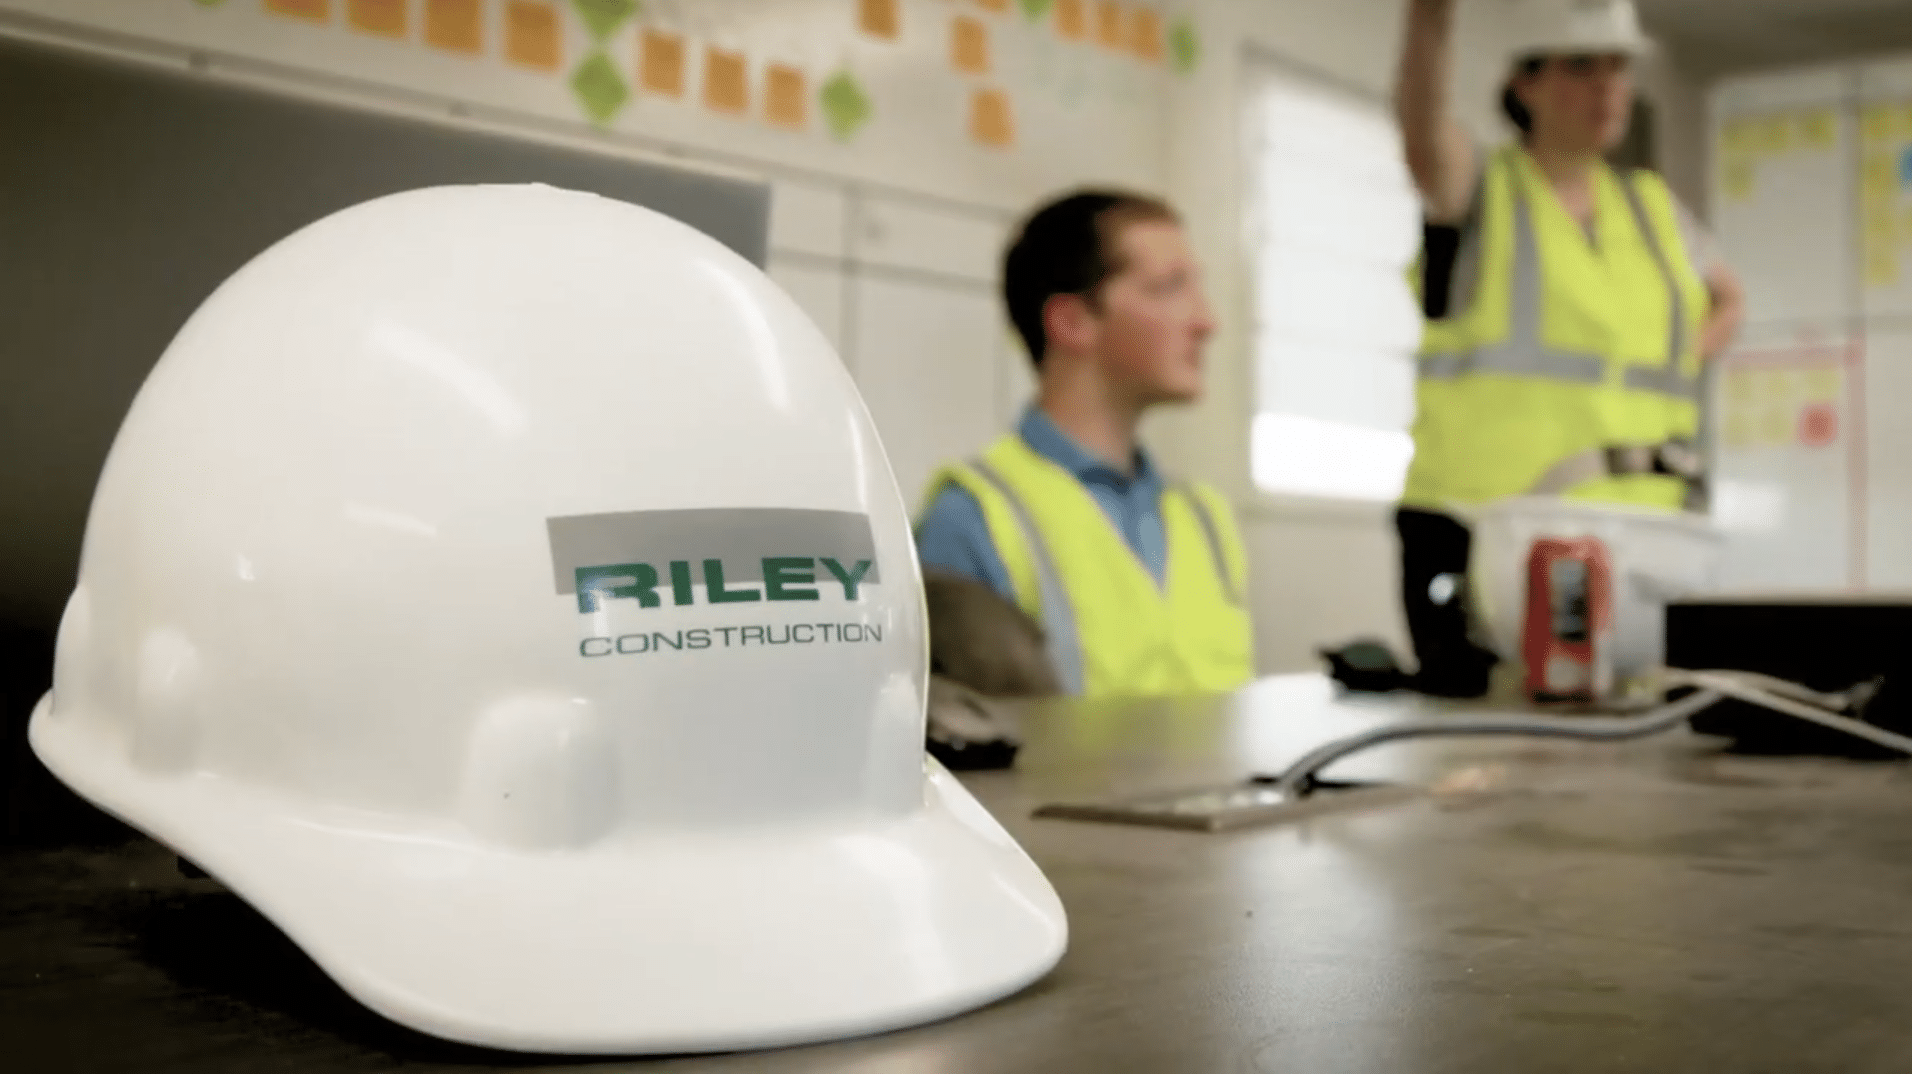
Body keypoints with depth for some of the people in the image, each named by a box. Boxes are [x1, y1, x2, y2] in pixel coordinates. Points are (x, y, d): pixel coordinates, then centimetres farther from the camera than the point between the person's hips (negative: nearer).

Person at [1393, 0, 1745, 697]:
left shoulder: (1652, 208, 18)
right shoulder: (1482, 192, 3)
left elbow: (1726, 301, 35)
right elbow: (1423, 133, -20)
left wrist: (1674, 366, 13)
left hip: (1639, 524, 5)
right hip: (1479, 527, -4)